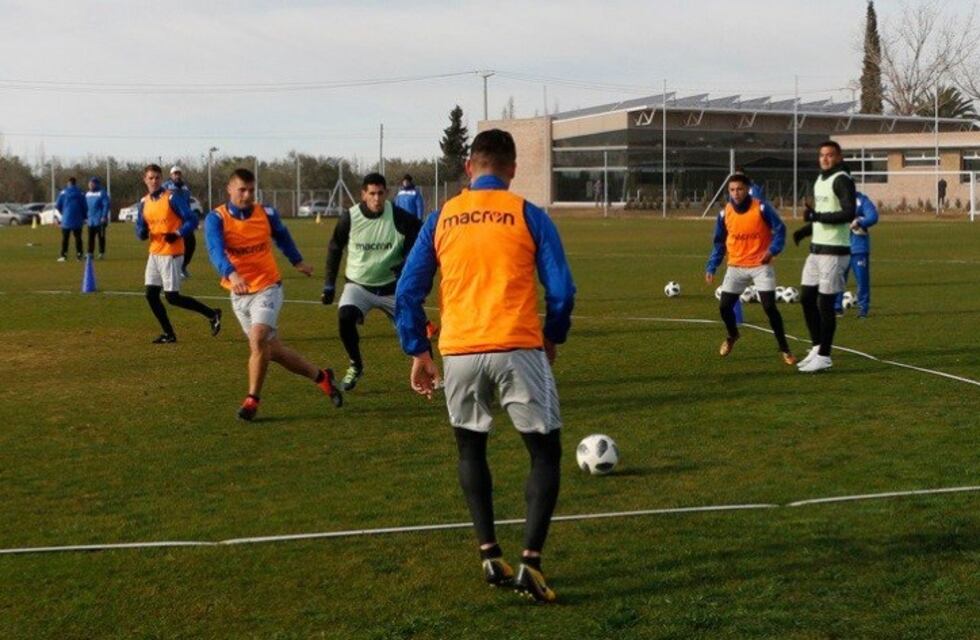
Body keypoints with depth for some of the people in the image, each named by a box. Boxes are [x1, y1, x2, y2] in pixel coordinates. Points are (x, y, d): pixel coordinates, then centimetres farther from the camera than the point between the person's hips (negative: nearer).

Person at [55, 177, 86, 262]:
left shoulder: (63, 193, -2)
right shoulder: (80, 193, 0)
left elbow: (58, 206, 1)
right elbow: (85, 207, 0)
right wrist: (83, 217, 15)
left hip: (66, 220, -1)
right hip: (78, 220, 1)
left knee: (65, 238, 4)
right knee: (78, 237, 7)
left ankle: (63, 255, -1)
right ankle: (79, 255, 4)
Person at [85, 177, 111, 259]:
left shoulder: (102, 193, -8)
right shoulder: (88, 194, 13)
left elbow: (106, 205, -12)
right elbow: (86, 206, 19)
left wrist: (104, 216, -18)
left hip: (100, 220, -6)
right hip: (90, 220, 6)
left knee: (101, 237, -1)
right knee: (91, 237, 5)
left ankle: (102, 253, 5)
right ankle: (90, 253, 9)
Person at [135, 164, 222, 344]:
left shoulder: (171, 198, -10)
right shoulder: (143, 203, 8)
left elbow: (192, 220, -12)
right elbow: (140, 231, 11)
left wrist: (178, 234, -27)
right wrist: (143, 232, -13)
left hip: (171, 254, -7)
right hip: (154, 253, 7)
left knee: (172, 297, -8)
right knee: (151, 294, 2)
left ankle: (212, 314, 7)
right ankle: (169, 334, 13)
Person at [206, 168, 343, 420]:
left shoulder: (267, 214, -3)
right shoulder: (216, 219, -9)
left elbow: (283, 237, 19)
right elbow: (216, 251, -27)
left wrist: (297, 261, 33)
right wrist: (231, 274, -46)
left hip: (267, 288, -1)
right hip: (239, 294, 2)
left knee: (258, 340, -23)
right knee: (273, 350, 7)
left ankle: (252, 400, -11)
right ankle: (321, 376, 26)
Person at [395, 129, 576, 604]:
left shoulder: (442, 218, 8)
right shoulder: (527, 215, 1)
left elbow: (408, 292, 8)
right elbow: (561, 291, -2)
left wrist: (418, 352, 16)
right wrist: (552, 338, 15)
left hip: (459, 351, 3)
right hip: (517, 349, -3)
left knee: (470, 448, 23)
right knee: (545, 452, 9)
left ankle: (489, 555, 17)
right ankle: (530, 562, -3)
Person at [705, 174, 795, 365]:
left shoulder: (762, 208, -13)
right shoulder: (725, 213, -3)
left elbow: (780, 229, -7)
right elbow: (720, 243, 8)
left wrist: (772, 250, -24)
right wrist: (712, 267, 3)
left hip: (760, 266, -3)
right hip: (736, 267, 3)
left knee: (769, 307, -11)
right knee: (725, 306, 2)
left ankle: (784, 349, 3)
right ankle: (732, 335, 34)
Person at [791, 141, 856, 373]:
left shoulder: (842, 180, -13)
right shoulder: (820, 180, 15)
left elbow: (849, 214, -24)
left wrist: (816, 216, -25)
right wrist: (806, 230, 12)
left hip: (834, 251, -9)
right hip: (816, 249, 9)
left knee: (825, 303, -5)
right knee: (806, 297, 11)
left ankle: (823, 356, 4)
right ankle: (817, 347, 23)